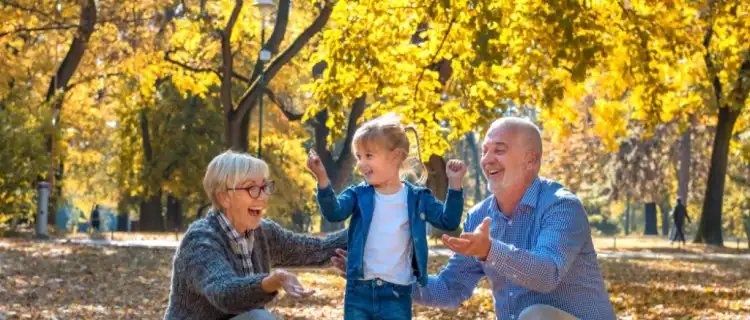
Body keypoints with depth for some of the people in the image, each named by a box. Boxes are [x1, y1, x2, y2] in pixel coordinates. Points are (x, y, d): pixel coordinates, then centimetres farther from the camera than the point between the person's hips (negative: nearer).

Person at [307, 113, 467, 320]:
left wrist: (454, 184, -14)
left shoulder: (416, 198, 2)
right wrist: (322, 179, -30)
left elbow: (448, 221, -3)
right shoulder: (359, 194, 3)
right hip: (359, 291, 1)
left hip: (397, 295, -1)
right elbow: (334, 212, -14)